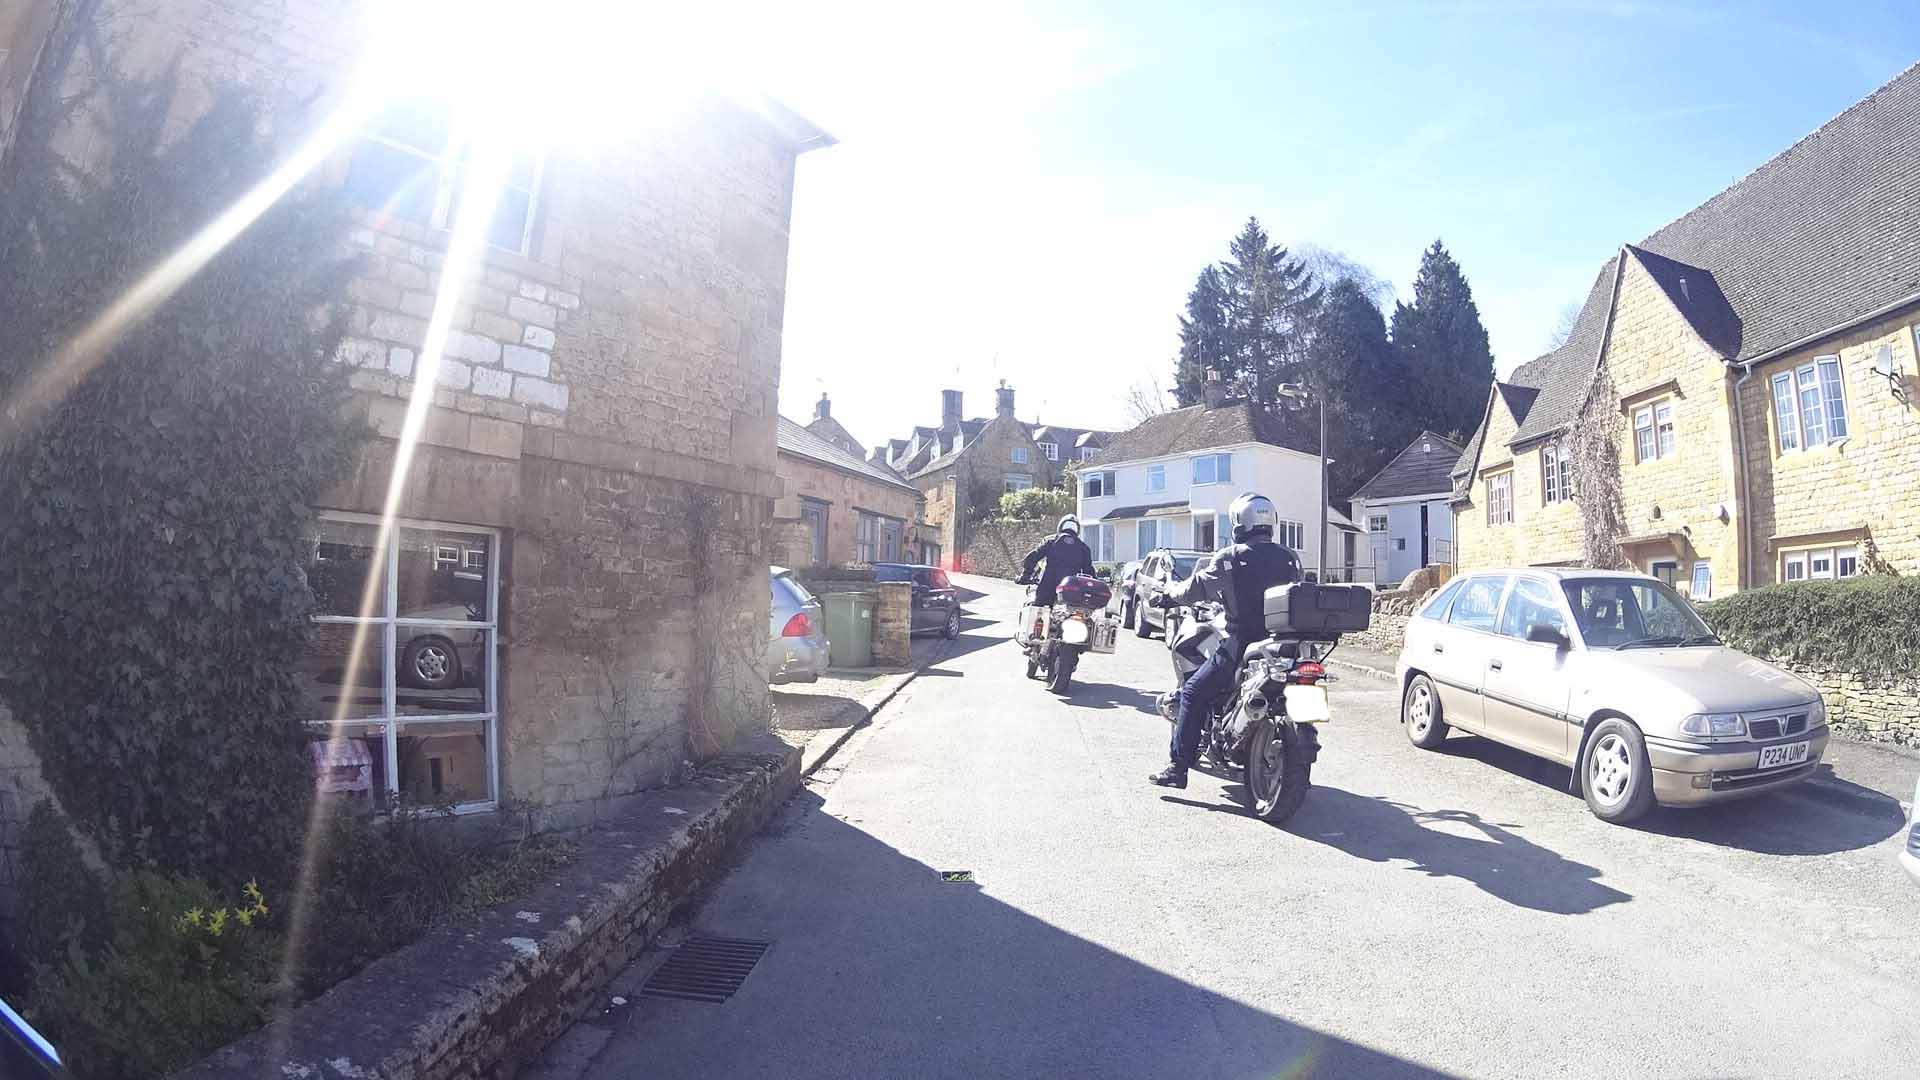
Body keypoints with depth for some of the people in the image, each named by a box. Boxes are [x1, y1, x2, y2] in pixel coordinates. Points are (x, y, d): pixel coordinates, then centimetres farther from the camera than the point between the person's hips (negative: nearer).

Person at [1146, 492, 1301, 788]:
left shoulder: (1229, 557, -7)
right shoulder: (1289, 559, 7)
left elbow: (1197, 587, 0)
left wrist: (1167, 597, 18)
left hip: (1240, 645, -5)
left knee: (1192, 694, 5)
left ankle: (1178, 767, 1)